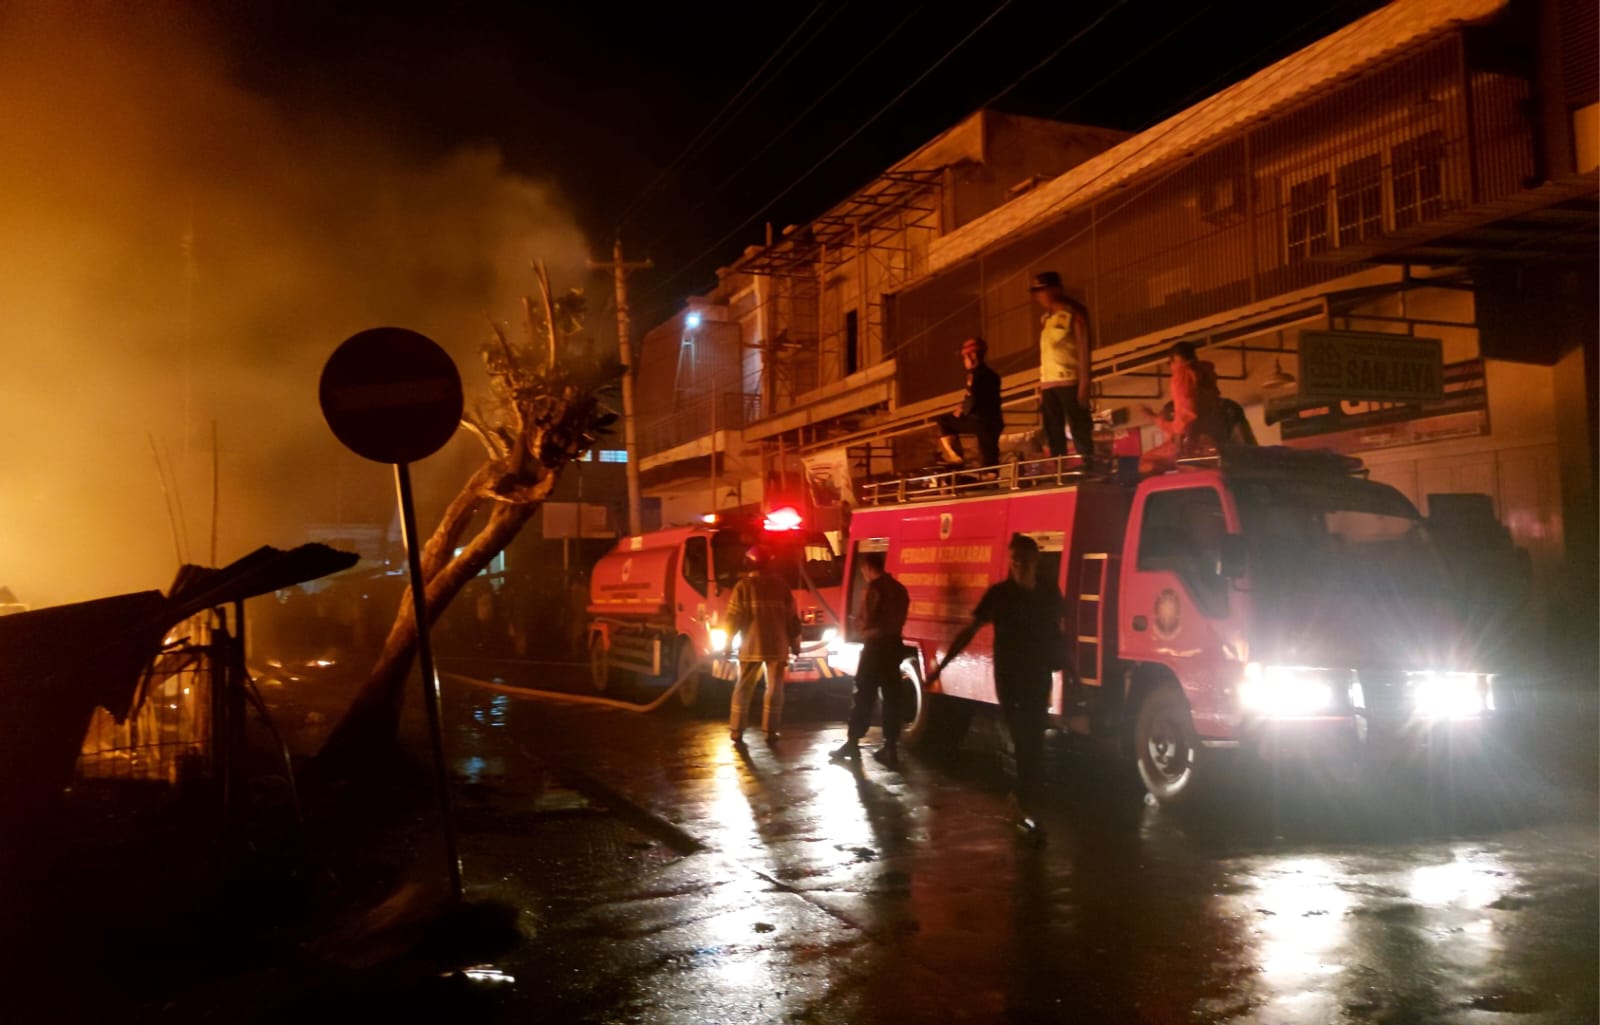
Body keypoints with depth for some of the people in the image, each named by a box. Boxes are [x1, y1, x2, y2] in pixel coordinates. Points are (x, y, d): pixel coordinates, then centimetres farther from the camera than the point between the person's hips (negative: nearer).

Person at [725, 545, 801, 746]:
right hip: (777, 646, 1)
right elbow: (792, 617, 6)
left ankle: (736, 734, 1)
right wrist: (795, 644, 13)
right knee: (774, 689, 10)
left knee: (743, 689, 5)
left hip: (751, 646, -1)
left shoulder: (743, 586, -4)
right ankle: (770, 732, 8)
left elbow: (734, 617, -6)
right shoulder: (781, 585, 4)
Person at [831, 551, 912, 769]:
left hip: (876, 647, -7)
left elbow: (866, 620, -16)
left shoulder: (875, 587, -13)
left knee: (863, 697, 2)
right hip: (894, 645, 7)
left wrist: (857, 626, 4)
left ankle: (852, 744, 9)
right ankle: (890, 749, 7)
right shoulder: (899, 588, 11)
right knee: (891, 697, 7)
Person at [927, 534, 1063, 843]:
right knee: (1025, 743, -8)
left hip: (1039, 677, 4)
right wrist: (941, 665, -10)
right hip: (1009, 678, -4)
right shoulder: (999, 594, -8)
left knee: (1034, 742, 12)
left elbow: (1056, 632, 15)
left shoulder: (1049, 592, 3)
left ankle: (1025, 801, 29)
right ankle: (1027, 806, -3)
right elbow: (970, 630, -6)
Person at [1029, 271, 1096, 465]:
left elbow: (1083, 348, -4)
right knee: (1053, 434, 4)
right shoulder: (1045, 318, 19)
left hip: (1069, 381, -6)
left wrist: (1084, 382, -12)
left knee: (1079, 429, -8)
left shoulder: (1074, 313, 2)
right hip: (1048, 383, 6)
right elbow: (1043, 352, 16)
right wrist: (1040, 386, 10)